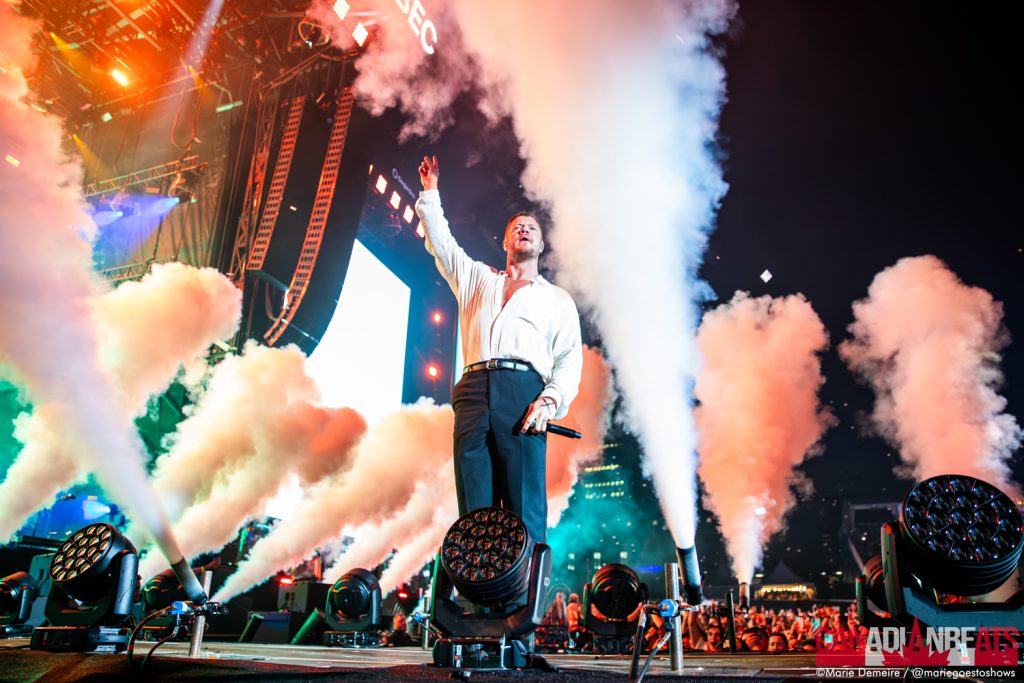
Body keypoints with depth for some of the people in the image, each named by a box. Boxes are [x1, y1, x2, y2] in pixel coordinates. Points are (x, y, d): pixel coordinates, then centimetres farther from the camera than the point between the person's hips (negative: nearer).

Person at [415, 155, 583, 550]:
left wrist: (552, 398, -7)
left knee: (525, 509, -11)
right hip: (474, 389, 2)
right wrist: (430, 193, 33)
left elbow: (570, 358, 10)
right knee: (474, 511, -6)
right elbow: (440, 242, 32)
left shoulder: (557, 299, 22)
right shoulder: (477, 278, 31)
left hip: (523, 391, -2)